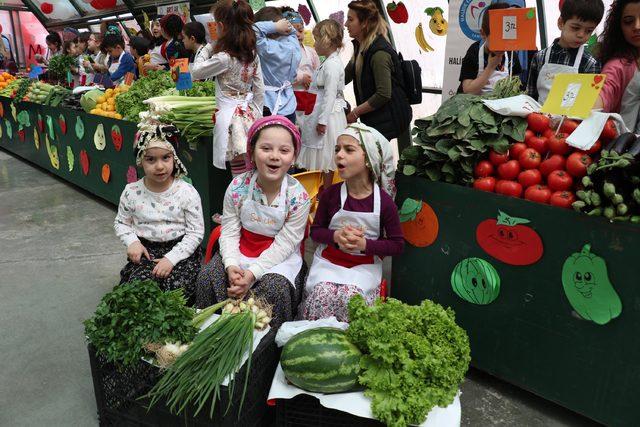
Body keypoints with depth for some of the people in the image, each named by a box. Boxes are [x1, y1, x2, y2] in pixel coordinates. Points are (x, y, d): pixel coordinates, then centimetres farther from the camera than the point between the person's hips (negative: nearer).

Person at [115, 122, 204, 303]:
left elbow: (196, 232, -9)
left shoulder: (187, 192, -11)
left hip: (181, 250, -2)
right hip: (145, 250, 2)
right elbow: (121, 223, 14)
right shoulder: (131, 192, -2)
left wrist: (172, 258, -17)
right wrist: (132, 241, -7)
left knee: (176, 288, -24)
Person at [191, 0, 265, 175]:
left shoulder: (223, 58, -14)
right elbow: (259, 90, 11)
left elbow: (196, 73, -1)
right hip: (250, 114, 7)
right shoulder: (253, 55, 7)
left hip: (231, 116, -7)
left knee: (240, 176, -3)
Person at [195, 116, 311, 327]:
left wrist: (253, 273, -26)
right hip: (240, 251, 3)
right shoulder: (238, 187, -11)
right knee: (207, 277, -17)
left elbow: (283, 244, -16)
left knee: (275, 288, -29)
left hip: (279, 257, -2)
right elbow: (229, 232, -8)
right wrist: (231, 265, -26)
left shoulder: (298, 196, -16)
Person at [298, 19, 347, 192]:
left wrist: (322, 120, -21)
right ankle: (325, 189, 24)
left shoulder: (332, 64, -18)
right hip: (322, 113, 10)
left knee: (327, 158, 1)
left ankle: (326, 191, 11)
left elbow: (330, 95, -21)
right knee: (322, 156, 15)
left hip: (328, 115, -10)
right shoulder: (329, 62, 13)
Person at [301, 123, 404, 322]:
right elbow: (315, 230, 7)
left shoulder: (384, 202, -9)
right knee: (321, 295, -25)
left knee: (349, 297, -28)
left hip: (364, 265, -1)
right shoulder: (330, 194, -4)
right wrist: (336, 236, -15)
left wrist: (365, 244, -16)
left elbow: (397, 245, -1)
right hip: (329, 261, 2)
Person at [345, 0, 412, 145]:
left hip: (388, 119, -9)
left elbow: (383, 94, -24)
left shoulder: (379, 52, -21)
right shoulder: (361, 46, 9)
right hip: (374, 118, 9)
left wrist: (355, 112, -15)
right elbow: (346, 76, 17)